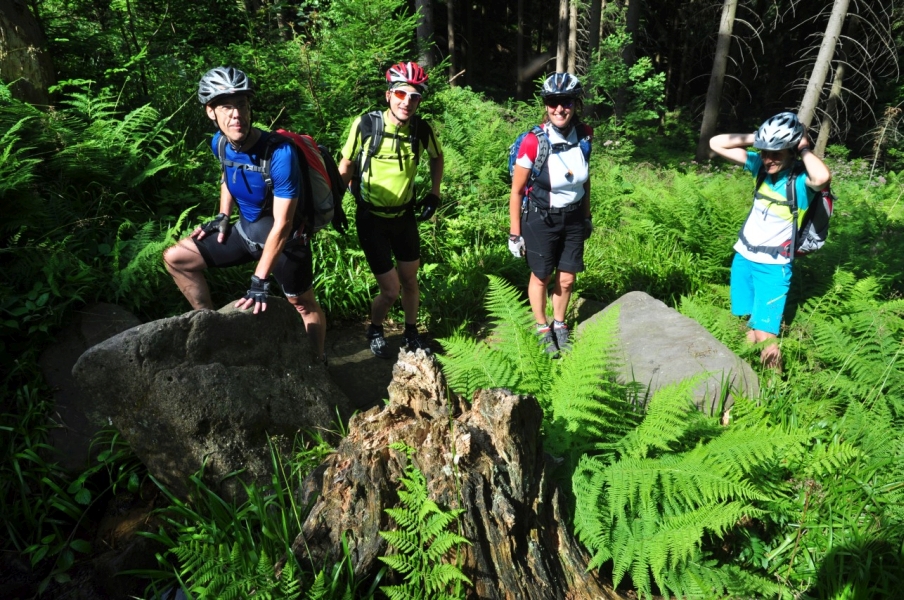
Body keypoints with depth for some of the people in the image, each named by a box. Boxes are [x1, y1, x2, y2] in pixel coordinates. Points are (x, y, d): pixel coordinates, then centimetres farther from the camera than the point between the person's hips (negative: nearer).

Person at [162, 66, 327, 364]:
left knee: (304, 305, 7)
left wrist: (259, 280, -29)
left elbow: (282, 225, -29)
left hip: (284, 238, -6)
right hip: (246, 229, 6)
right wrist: (222, 217, 4)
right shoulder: (220, 143, -10)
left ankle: (318, 361, 33)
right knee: (175, 258, 2)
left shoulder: (279, 153, -30)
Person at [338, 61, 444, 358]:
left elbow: (436, 157, 11)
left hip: (404, 217, 3)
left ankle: (411, 332, 39)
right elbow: (346, 166, -3)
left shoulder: (422, 129, -12)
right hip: (371, 219, -3)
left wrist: (434, 192, 4)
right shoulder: (366, 124, -19)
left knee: (409, 280, 14)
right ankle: (375, 330, 29)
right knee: (390, 290, -3)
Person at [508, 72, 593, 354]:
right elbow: (517, 191, -13)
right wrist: (514, 234, -8)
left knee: (566, 279, 12)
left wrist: (587, 216, 13)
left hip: (573, 217, 4)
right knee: (541, 277, 11)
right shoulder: (534, 142, -22)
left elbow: (585, 180, 7)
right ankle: (542, 328, 34)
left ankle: (559, 325, 38)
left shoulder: (584, 136, -9)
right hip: (540, 218, -4)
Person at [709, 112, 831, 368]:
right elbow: (716, 143, -2)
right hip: (743, 257, 5)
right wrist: (754, 138, -13)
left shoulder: (801, 180, -18)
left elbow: (823, 177, -44)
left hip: (773, 266, -5)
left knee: (764, 334, -6)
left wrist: (803, 148, -27)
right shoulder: (761, 165, -4)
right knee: (749, 325, 17)